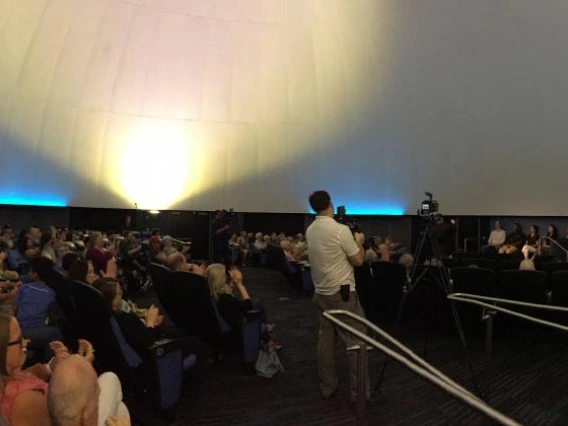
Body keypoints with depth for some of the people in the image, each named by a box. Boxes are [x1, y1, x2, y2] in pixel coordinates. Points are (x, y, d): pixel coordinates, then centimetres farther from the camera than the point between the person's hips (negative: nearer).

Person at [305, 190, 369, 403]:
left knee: (325, 338, 14)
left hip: (321, 293, 7)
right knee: (355, 341, 3)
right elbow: (358, 260, -9)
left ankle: (327, 387, 23)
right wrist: (359, 241, 7)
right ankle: (359, 391, 10)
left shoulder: (310, 231, 5)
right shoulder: (341, 230, -17)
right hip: (342, 293, -7)